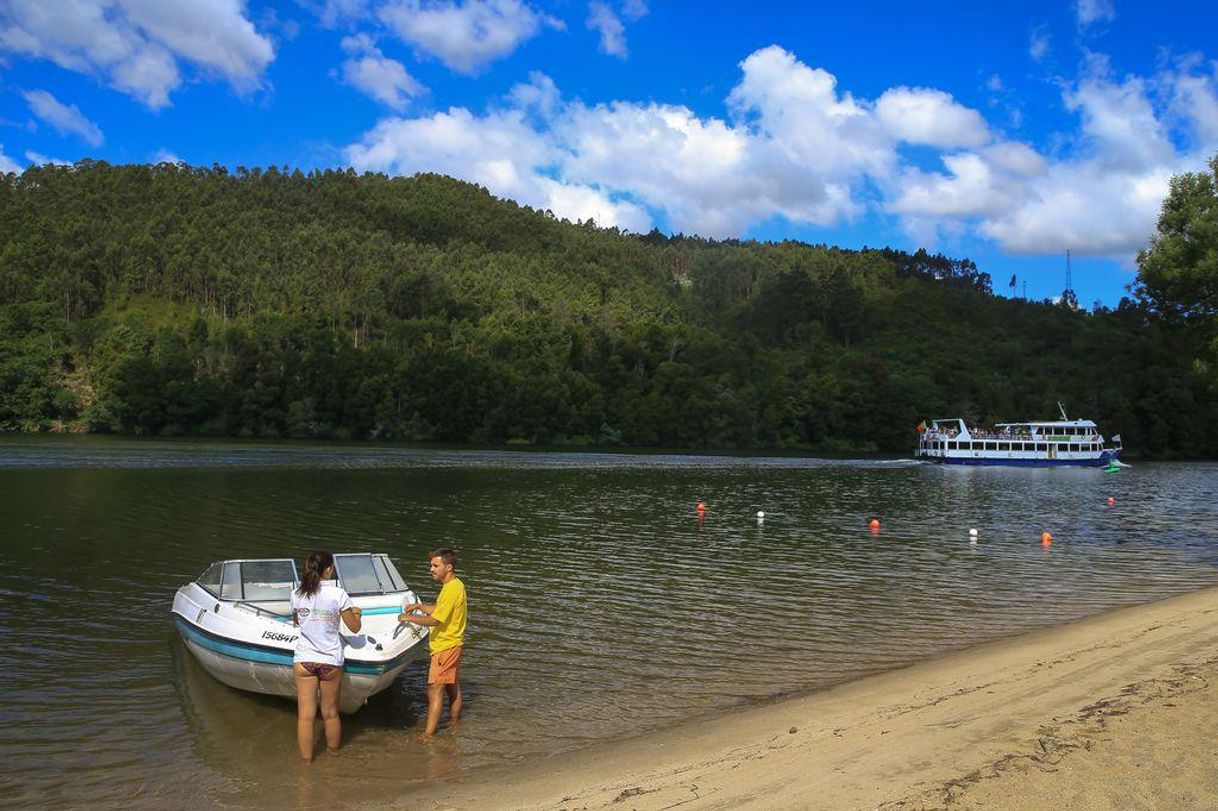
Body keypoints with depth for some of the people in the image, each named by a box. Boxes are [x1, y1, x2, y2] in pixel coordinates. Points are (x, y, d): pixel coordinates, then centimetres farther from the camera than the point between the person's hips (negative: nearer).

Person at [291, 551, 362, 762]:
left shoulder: (297, 594, -1)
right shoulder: (338, 594, -11)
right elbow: (355, 628, -2)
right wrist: (356, 613, 18)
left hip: (303, 660, 2)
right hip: (330, 661, -1)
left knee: (305, 715, 6)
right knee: (330, 713, 15)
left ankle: (306, 759, 14)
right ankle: (334, 752, 31)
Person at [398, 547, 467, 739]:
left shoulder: (452, 590, -23)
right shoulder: (455, 585, 10)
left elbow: (434, 620, -23)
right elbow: (439, 610, 21)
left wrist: (409, 617, -13)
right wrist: (419, 606, 11)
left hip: (446, 647, -10)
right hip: (453, 644, 10)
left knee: (434, 690, -8)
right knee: (453, 688, 19)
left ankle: (428, 734, -6)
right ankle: (454, 723, 30)